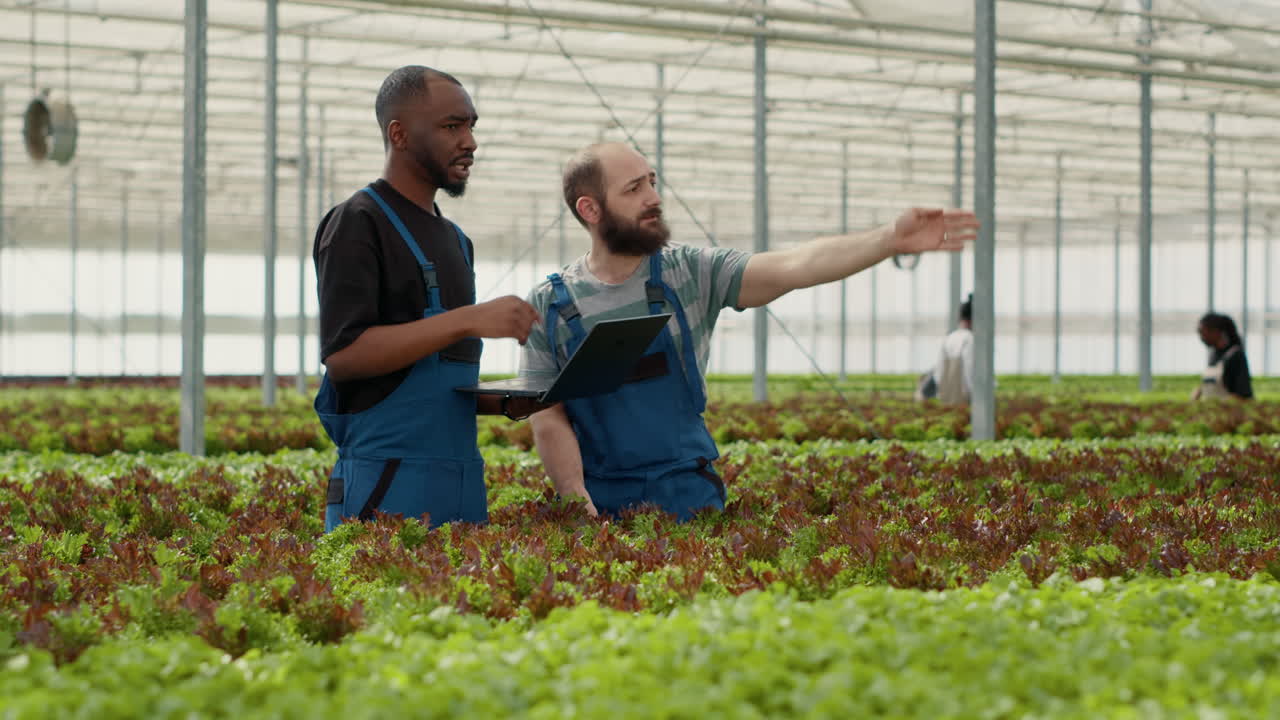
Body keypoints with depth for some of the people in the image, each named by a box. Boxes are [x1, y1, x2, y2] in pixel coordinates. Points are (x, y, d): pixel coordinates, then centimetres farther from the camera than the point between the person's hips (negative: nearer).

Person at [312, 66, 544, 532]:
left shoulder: (455, 241, 20)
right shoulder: (358, 223, -5)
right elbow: (343, 353, -18)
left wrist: (506, 402, 6)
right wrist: (469, 319, -21)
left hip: (462, 483, 8)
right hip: (386, 487, -8)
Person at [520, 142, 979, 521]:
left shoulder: (691, 273, -1)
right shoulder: (548, 306, -1)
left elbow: (794, 268, -12)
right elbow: (549, 422, -2)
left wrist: (891, 239, -25)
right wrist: (578, 502, -16)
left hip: (688, 493, 1)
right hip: (599, 500, -1)